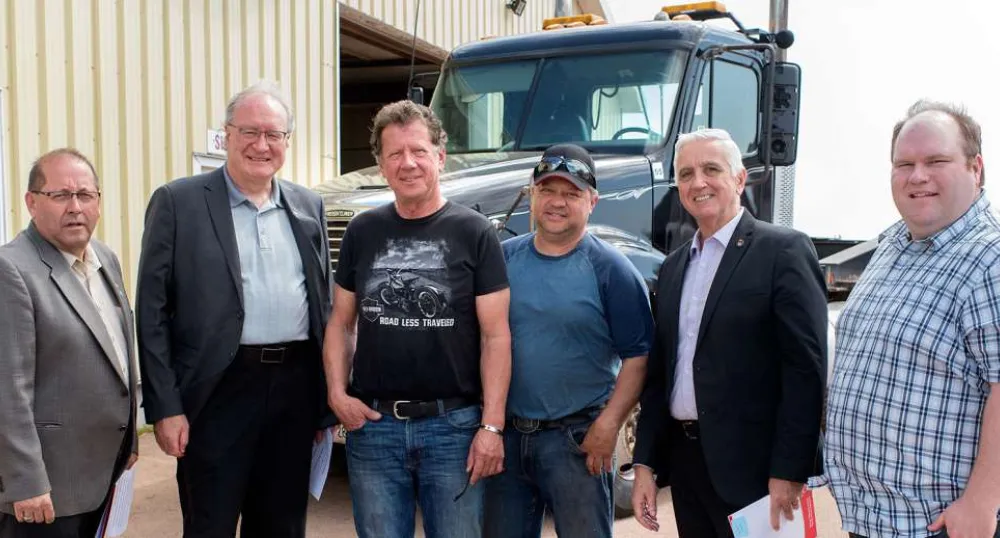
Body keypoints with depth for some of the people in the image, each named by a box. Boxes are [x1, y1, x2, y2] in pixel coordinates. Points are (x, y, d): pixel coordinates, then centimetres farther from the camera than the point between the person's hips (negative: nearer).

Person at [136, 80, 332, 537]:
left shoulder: (308, 206, 10)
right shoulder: (178, 202, -3)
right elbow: (152, 313, -5)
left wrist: (327, 395, 8)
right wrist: (165, 407, -10)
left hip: (296, 386, 4)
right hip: (219, 391, -4)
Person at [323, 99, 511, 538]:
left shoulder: (473, 232, -4)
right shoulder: (362, 232, 6)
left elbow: (495, 336, -5)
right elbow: (341, 323, 12)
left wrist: (492, 425, -10)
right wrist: (337, 392, -2)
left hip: (454, 424, -2)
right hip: (373, 424, 3)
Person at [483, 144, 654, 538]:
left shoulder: (609, 269, -8)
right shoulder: (504, 258, 4)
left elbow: (637, 356, -9)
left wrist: (608, 425, -15)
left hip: (578, 438, -4)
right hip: (506, 433, 4)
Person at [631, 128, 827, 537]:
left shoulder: (783, 251, -7)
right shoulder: (673, 267, 12)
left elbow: (806, 368, -13)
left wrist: (789, 472, -17)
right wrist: (645, 463, 9)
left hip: (751, 468, -6)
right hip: (684, 458, 6)